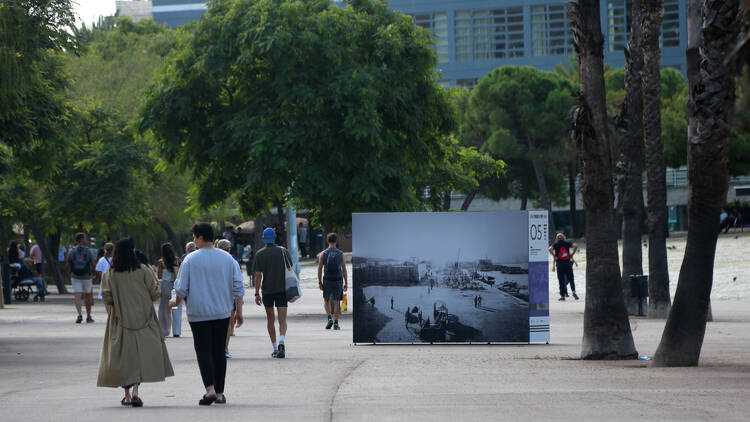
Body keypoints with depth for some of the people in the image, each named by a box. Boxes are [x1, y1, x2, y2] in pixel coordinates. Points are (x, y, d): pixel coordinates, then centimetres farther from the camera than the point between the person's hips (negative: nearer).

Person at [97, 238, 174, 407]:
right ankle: (135, 392, -16)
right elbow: (154, 294, -5)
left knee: (123, 356, 10)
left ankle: (127, 395, 12)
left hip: (120, 321, 1)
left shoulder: (109, 274, -6)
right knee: (141, 354, 1)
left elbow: (107, 298, -8)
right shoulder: (143, 271, -8)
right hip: (142, 319, -1)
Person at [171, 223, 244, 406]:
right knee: (219, 351, 10)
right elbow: (238, 287, 3)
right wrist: (239, 312, 10)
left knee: (203, 351, -4)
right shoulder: (227, 259, 3)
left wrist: (176, 302, 16)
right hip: (222, 313, 3)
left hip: (198, 314, -3)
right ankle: (219, 393, 12)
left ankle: (210, 389, -21)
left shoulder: (190, 260, -7)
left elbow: (181, 288, -4)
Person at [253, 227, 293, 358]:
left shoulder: (259, 254, -2)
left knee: (270, 319, 15)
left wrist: (257, 294, -5)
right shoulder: (283, 251, 1)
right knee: (282, 319, -4)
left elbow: (258, 275, -6)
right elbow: (289, 270, 4)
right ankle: (281, 341, -30)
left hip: (267, 290, 0)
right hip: (282, 288, 0)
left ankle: (275, 348, 15)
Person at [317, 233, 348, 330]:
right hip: (338, 280, 0)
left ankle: (329, 318, 0)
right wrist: (346, 283, 4)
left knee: (326, 300, 17)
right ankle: (336, 323, 1)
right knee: (337, 302, 4)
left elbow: (320, 269, -3)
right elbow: (344, 269, 0)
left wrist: (319, 282, 3)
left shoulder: (323, 254, -2)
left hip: (327, 280, 0)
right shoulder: (341, 254, 0)